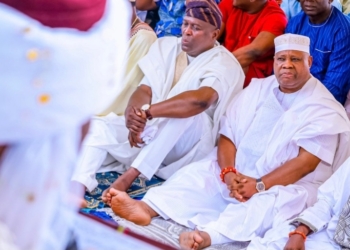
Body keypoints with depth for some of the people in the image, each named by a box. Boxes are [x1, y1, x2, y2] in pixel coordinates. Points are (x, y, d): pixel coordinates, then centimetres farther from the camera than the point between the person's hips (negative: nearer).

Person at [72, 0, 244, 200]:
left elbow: (201, 100, -34)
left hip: (188, 147, -6)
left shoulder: (224, 64, -13)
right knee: (99, 126, -11)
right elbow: (145, 90, -3)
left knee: (186, 112, -35)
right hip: (148, 131, 6)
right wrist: (135, 116, -26)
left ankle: (127, 177, -36)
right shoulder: (166, 47, 7)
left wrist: (146, 112, -39)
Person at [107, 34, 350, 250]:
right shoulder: (257, 89, 7)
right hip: (238, 173, 6)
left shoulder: (324, 108, -8)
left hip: (289, 185, -5)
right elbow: (227, 136, 1)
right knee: (198, 173, -16)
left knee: (269, 203, -36)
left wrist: (260, 185, -26)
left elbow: (307, 162, -17)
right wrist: (229, 173, -19)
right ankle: (147, 208, -39)